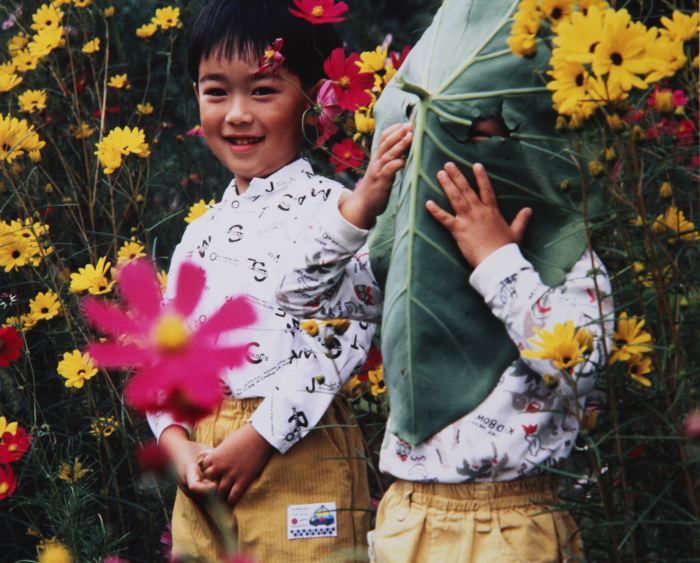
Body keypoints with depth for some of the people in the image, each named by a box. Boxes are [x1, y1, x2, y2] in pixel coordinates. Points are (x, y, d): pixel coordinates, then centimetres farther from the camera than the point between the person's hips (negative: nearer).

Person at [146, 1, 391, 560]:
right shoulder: (201, 233, 16)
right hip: (202, 472, 6)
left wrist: (260, 437, -16)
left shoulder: (330, 208, -5)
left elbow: (342, 337, -15)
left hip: (299, 454, -6)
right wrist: (176, 442, -2)